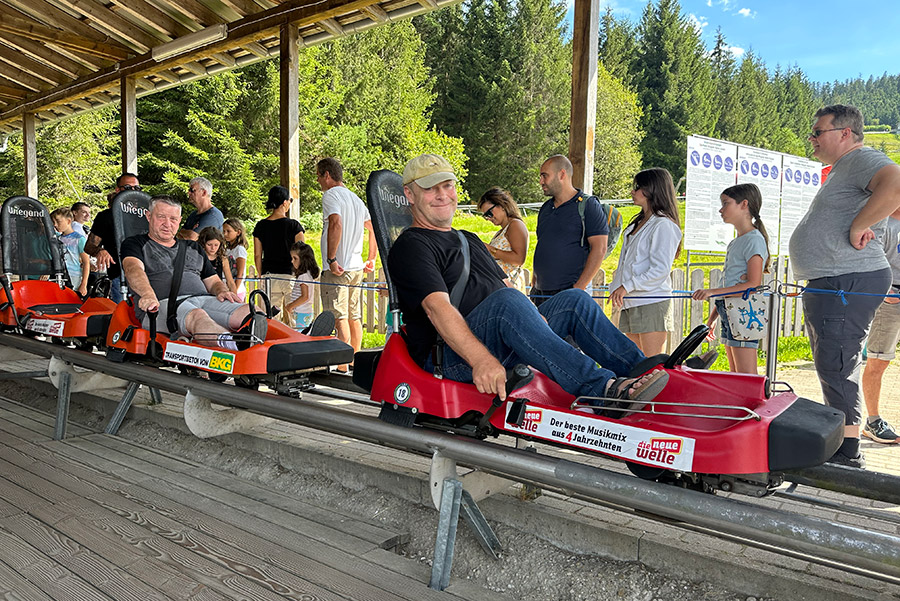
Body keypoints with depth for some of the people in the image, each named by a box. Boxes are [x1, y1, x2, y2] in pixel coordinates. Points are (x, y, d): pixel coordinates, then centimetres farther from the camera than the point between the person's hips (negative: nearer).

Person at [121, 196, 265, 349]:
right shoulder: (135, 244, 18)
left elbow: (213, 281, 28)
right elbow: (133, 269, -5)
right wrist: (148, 293, -28)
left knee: (247, 311, -27)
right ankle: (234, 344, -69)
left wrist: (222, 291, 1)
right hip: (162, 303, -5)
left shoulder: (193, 248, 32)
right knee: (196, 316, -41)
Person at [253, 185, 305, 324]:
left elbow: (257, 256, 8)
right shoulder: (294, 225, -7)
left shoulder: (260, 226, 4)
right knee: (292, 319, 4)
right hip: (290, 275, -3)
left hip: (269, 276, 3)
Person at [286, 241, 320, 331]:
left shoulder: (304, 276, -16)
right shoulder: (308, 274, 13)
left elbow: (305, 297, -22)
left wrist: (291, 306, -13)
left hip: (302, 314, -10)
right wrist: (291, 305, 14)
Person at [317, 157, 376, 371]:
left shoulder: (331, 195, -8)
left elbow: (336, 224, -26)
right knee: (355, 318, 13)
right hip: (357, 267, 8)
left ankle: (342, 366, -7)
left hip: (337, 268, -8)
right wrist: (371, 259, 21)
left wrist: (331, 259, -22)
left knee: (339, 318, -7)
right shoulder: (355, 198, 18)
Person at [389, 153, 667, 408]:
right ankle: (603, 390, -41)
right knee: (508, 301, -34)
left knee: (574, 300, -1)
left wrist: (533, 317, -2)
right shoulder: (411, 246, -3)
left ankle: (641, 369, -10)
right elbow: (437, 308, -19)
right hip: (452, 358, -8)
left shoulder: (469, 239, 26)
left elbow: (505, 282, 19)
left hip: (502, 349, 8)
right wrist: (480, 359, -32)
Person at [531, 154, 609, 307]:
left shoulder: (588, 205, -2)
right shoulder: (545, 208, 18)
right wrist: (533, 285, 13)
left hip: (569, 293, -6)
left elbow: (599, 249, -10)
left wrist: (579, 288, -15)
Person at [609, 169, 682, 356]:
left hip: (653, 304, -9)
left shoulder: (663, 225, -9)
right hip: (631, 303, 9)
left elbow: (661, 269, -16)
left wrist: (627, 286, -17)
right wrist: (617, 287, 12)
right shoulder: (638, 223, 19)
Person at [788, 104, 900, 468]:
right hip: (829, 285, 11)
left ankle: (848, 455, -3)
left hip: (849, 284, -11)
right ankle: (838, 447, 26)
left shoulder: (863, 159, -11)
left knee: (836, 369, -10)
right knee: (832, 369, 16)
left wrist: (858, 227, -24)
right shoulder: (842, 170, 23)